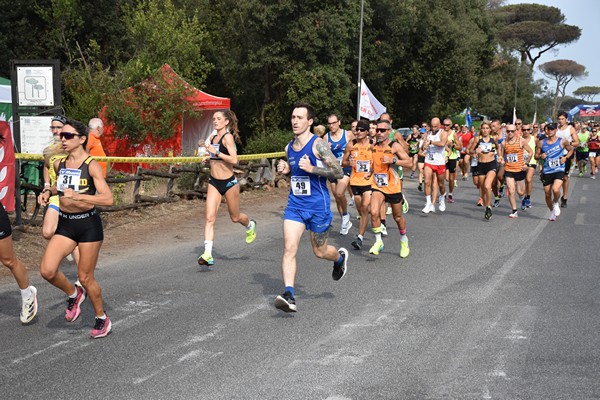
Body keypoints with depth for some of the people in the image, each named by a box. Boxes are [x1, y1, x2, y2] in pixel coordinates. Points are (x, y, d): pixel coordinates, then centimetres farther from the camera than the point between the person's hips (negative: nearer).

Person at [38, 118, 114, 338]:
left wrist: (78, 196, -32)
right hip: (65, 223, 5)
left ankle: (102, 319, 26)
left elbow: (108, 199, -22)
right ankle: (74, 294, 20)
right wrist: (48, 192, 5)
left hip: (88, 223, -5)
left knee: (85, 277, 3)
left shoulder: (91, 165, -14)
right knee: (47, 270, -11)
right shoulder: (58, 164, 4)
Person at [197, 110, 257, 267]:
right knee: (209, 218, -8)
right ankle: (207, 254, -12)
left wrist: (216, 152, -26)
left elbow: (234, 160, -25)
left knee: (235, 217, 13)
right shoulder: (212, 137, 8)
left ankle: (250, 225, 48)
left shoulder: (228, 137, -14)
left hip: (229, 183, -6)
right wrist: (209, 159, 5)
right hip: (214, 183, 6)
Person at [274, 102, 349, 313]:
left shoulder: (318, 145, -13)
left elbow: (338, 172, -14)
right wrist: (285, 170, 2)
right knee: (289, 248, -12)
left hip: (318, 205, -5)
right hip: (295, 203, 5)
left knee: (319, 251, 11)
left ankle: (340, 257, 46)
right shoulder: (289, 147, 7)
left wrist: (312, 168, -23)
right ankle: (289, 295, -14)